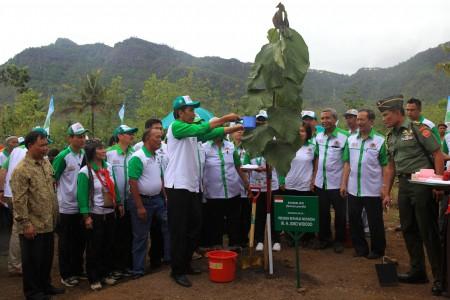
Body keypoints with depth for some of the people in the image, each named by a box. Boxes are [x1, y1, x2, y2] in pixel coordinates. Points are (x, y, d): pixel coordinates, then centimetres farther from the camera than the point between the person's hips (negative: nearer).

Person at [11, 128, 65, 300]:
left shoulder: (46, 163, 6)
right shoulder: (22, 169, -18)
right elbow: (19, 201, -19)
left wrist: (55, 215, 16)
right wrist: (25, 224, -19)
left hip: (48, 223, 7)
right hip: (33, 226, -7)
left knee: (47, 258, 19)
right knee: (32, 260, 8)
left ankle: (45, 286, 35)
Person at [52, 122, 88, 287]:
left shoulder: (85, 155, 4)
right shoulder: (63, 156, -14)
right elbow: (53, 179, -10)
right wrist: (59, 195, -5)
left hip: (82, 206, 6)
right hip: (67, 207, -6)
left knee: (80, 241, 16)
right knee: (66, 243, 7)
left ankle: (78, 270, 31)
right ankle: (66, 275, 19)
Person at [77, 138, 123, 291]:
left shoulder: (109, 167, 5)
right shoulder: (85, 172, -13)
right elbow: (82, 195, -13)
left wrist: (119, 203, 11)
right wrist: (86, 216, -16)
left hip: (110, 213, 6)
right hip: (95, 215, -5)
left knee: (109, 245, 13)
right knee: (94, 247, 5)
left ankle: (106, 273, 28)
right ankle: (94, 278, 18)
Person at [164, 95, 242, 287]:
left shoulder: (191, 130, 14)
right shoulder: (176, 127, -11)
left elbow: (210, 134, 7)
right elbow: (202, 129, -23)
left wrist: (235, 128, -1)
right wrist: (224, 119, -20)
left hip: (191, 186, 9)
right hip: (178, 187, -9)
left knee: (194, 228, 15)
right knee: (179, 231, -1)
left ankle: (185, 264, 29)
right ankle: (177, 271, 10)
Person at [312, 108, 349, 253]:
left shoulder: (344, 136, -13)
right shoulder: (319, 136, 6)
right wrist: (314, 177, 9)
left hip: (337, 183, -5)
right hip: (320, 182, 5)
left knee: (340, 213, 8)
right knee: (322, 212, 15)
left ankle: (339, 240, 23)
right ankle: (324, 238, 29)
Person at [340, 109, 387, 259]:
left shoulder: (380, 141, -5)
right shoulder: (351, 139, 7)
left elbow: (385, 166, -5)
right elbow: (347, 163, 9)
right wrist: (344, 183, 4)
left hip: (373, 190, -4)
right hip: (353, 189, 4)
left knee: (375, 222, 6)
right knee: (354, 220, 11)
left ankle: (377, 250, 23)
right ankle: (360, 248, 26)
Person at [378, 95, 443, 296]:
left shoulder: (417, 128, -8)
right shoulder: (390, 137, 14)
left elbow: (437, 154, -11)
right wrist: (386, 193, 16)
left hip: (422, 183, -7)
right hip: (404, 185, 7)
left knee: (428, 232, -4)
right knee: (409, 230, 11)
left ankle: (439, 277, 6)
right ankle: (417, 272, 24)